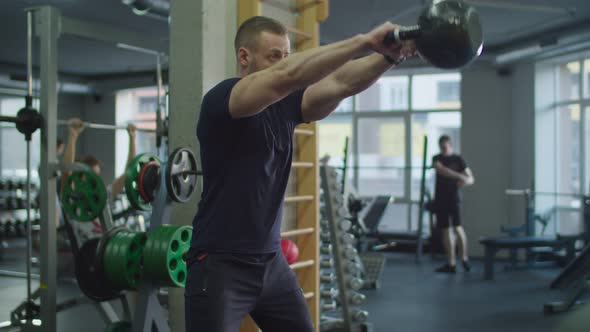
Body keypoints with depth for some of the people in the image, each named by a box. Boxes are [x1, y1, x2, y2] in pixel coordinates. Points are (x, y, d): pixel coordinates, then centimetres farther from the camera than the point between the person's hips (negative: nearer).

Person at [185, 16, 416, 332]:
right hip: (220, 265, -7)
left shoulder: (285, 105, 6)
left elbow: (341, 83, -7)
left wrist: (391, 55, -24)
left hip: (271, 261, 7)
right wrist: (366, 41, -32)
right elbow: (287, 75, -30)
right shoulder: (221, 100, -14)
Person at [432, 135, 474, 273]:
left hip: (454, 197, -2)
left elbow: (471, 178, 0)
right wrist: (459, 176, -26)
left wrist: (465, 181, -24)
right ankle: (451, 264, 7)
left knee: (457, 227, -14)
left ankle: (464, 258, 2)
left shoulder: (458, 159, 4)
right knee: (446, 230, 3)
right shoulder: (437, 158, 6)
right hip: (440, 198, 2)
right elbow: (441, 170, -16)